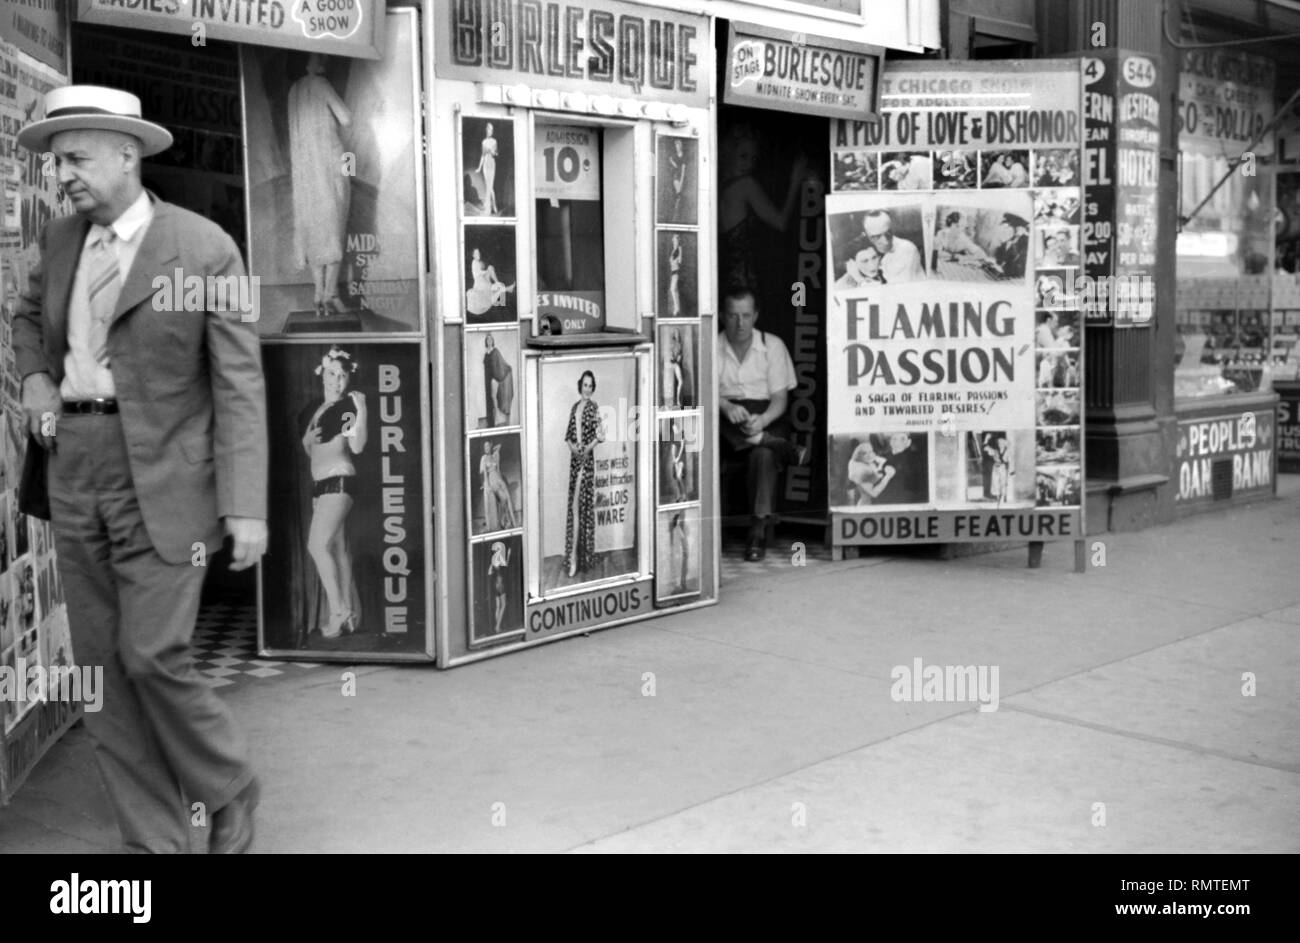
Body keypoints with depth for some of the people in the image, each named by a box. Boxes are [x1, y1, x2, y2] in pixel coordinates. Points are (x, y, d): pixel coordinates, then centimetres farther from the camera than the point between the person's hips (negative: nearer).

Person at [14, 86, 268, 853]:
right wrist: (34, 378, 8)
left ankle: (230, 794, 19)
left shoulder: (204, 249, -10)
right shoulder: (60, 239, 9)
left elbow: (240, 385, -10)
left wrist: (246, 508, -16)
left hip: (160, 479, -6)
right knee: (102, 665, 7)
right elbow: (29, 315, 30)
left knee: (154, 656, -9)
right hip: (74, 468, 6)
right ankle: (156, 839, 19)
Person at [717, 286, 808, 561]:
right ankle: (784, 448, -31)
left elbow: (780, 399, -1)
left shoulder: (772, 345, 6)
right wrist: (726, 407, -29)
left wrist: (762, 421, -23)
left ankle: (759, 531, -29)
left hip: (766, 420, -1)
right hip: (726, 426, 1)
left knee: (763, 454, -35)